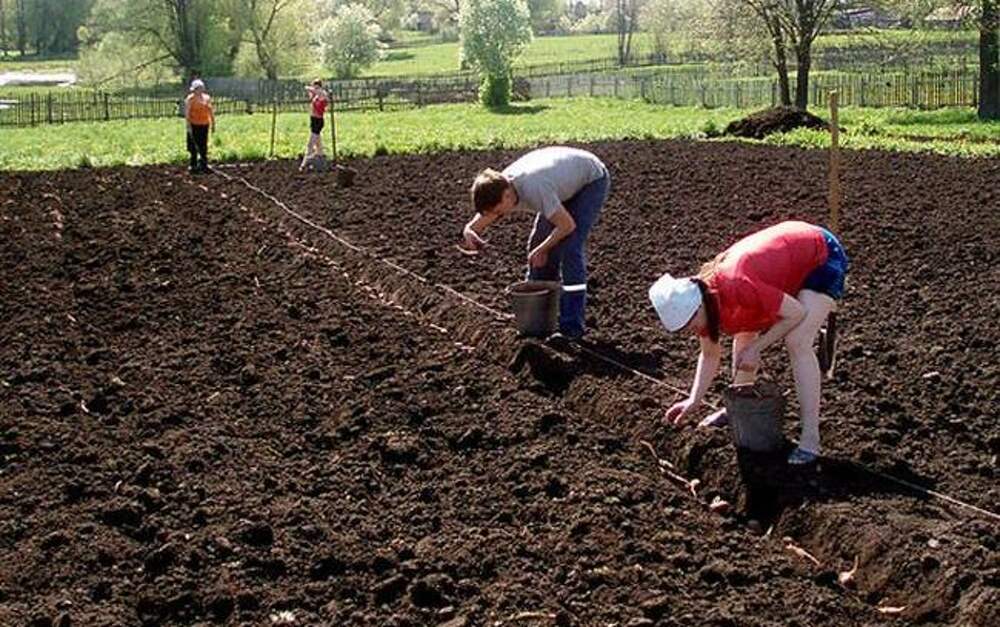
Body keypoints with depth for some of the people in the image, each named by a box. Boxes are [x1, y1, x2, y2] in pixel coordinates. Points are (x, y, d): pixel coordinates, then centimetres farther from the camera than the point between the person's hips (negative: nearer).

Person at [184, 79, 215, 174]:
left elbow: (211, 112, 15)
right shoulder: (190, 99, -6)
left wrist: (213, 124, 14)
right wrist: (189, 126, -17)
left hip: (204, 125, 4)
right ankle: (194, 166, 7)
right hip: (194, 125, -4)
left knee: (204, 146, 8)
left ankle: (204, 166, 16)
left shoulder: (207, 98, 9)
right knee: (194, 146, 1)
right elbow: (187, 113, -11)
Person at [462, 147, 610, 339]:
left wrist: (542, 249, -18)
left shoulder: (533, 190, -41)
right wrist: (470, 232, -28)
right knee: (537, 243, 3)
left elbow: (567, 225, -31)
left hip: (592, 180, -8)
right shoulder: (499, 187, -19)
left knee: (570, 248, -18)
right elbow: (481, 220, -5)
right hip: (566, 179, 8)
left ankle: (572, 325, -12)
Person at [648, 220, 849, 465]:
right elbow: (710, 355, 4)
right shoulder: (702, 301, -11)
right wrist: (694, 401, -4)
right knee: (745, 333, 11)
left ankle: (810, 440, -18)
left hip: (823, 258, -8)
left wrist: (756, 349, -21)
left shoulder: (738, 288, -37)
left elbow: (796, 313, -26)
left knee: (797, 342, -21)